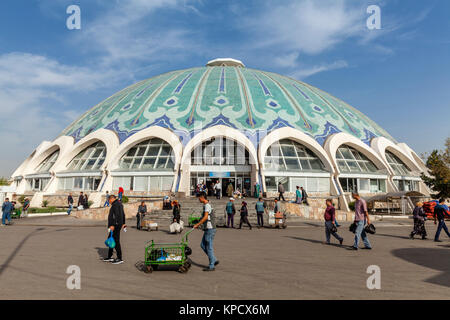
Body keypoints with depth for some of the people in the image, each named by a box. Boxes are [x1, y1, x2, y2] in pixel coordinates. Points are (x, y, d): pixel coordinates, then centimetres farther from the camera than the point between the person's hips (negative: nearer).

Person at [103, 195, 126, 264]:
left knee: (116, 241, -8)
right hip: (115, 225, 11)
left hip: (115, 225, -11)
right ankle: (109, 257, 24)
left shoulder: (115, 204, -13)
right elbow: (123, 214, 26)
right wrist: (123, 223, 36)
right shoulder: (119, 204, 18)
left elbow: (116, 215, -24)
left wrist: (113, 225, -28)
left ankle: (119, 259, -4)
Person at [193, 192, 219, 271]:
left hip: (210, 229, -10)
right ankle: (214, 260, 19)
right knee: (203, 245, 14)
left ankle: (211, 266, 7)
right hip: (207, 229, 10)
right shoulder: (205, 205, 16)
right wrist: (199, 224, 21)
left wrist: (197, 224, -20)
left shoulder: (207, 205, -15)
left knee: (209, 247, -3)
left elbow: (205, 217, -25)